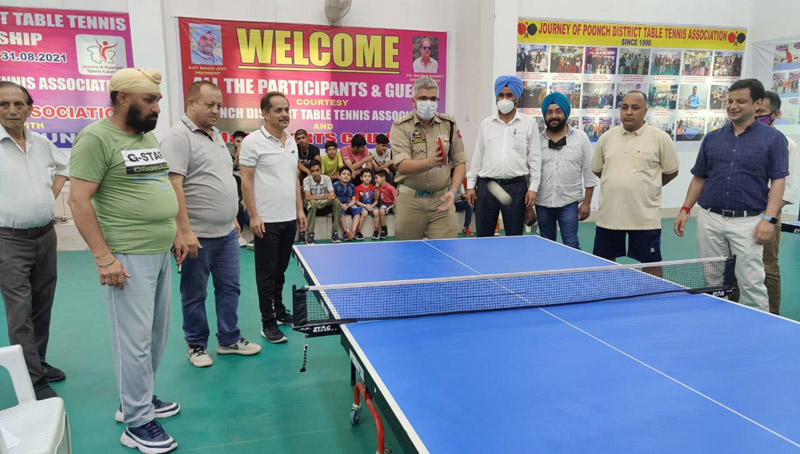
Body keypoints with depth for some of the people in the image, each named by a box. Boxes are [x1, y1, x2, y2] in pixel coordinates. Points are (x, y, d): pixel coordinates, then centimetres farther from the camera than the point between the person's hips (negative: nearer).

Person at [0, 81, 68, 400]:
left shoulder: (42, 143, 7)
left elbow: (65, 164, 27)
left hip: (46, 235, 6)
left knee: (42, 306, 14)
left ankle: (38, 362, 29)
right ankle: (33, 381, 3)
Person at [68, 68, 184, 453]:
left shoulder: (149, 137, 13)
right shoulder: (96, 138, -11)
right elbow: (79, 199, -15)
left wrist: (173, 233, 16)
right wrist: (104, 257, -19)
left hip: (159, 253, 8)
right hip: (128, 257, -8)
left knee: (156, 335, 16)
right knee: (135, 340, 0)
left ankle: (138, 399, 33)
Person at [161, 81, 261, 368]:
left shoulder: (216, 136, 14)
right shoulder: (179, 137, -13)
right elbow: (174, 185, -21)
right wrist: (185, 231, -24)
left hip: (227, 232, 8)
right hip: (198, 236, -8)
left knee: (229, 288, 15)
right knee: (195, 294, 8)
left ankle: (229, 340, 28)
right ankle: (196, 345, 25)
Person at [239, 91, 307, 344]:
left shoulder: (291, 142, 12)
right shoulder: (253, 141, -9)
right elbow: (246, 181, -10)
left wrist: (299, 210, 13)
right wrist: (253, 215, -15)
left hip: (289, 219, 6)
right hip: (266, 220, -6)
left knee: (281, 270, 17)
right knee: (267, 273, 2)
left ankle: (279, 310, 31)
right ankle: (268, 323, 11)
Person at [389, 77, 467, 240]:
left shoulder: (449, 124, 7)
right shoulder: (401, 126, -3)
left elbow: (459, 162, 9)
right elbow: (402, 166, -15)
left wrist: (453, 191, -6)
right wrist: (431, 162, -32)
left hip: (441, 199, 2)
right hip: (409, 200, -1)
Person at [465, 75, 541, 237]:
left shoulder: (529, 123, 4)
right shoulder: (486, 123, 10)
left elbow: (535, 158, 2)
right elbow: (477, 157, 12)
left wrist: (533, 188, -4)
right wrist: (471, 185, 7)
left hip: (516, 187, -2)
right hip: (486, 186, 2)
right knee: (483, 237, 7)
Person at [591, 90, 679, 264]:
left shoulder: (660, 138, -3)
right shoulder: (606, 137, 7)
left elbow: (671, 172, 4)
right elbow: (597, 169, 16)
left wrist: (649, 184, 7)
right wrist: (617, 183, 11)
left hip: (645, 218, -3)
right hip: (608, 215, 3)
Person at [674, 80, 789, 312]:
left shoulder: (773, 138, 1)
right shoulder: (712, 138, 11)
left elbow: (778, 181, -3)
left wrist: (769, 218, -13)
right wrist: (685, 209, 6)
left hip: (748, 222, -3)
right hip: (710, 218, 4)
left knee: (751, 283, -4)